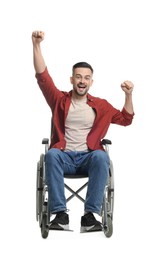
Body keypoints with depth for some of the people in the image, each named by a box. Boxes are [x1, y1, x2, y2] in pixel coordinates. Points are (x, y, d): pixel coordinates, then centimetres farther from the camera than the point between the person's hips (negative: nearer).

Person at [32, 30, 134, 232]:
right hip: (64, 156, 0)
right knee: (51, 154, -37)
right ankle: (60, 212, -39)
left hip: (88, 157, 1)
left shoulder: (100, 105, 16)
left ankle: (90, 214, -39)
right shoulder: (60, 100, 12)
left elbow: (125, 119, 24)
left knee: (101, 156, -36)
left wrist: (128, 95, 7)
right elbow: (42, 76, 2)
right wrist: (36, 45, -8)